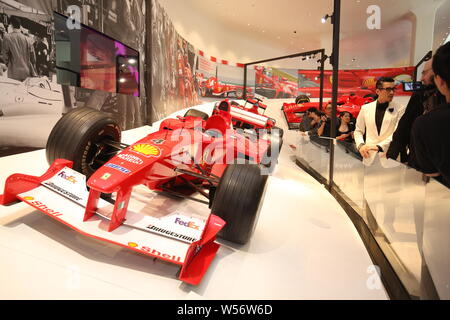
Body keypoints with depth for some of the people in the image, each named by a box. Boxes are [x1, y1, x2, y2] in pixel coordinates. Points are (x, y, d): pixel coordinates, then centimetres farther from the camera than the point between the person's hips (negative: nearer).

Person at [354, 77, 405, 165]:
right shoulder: (366, 108, 6)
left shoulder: (399, 109, -1)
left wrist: (379, 146, -20)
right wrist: (360, 145, -5)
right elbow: (358, 131, 13)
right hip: (369, 157, 2)